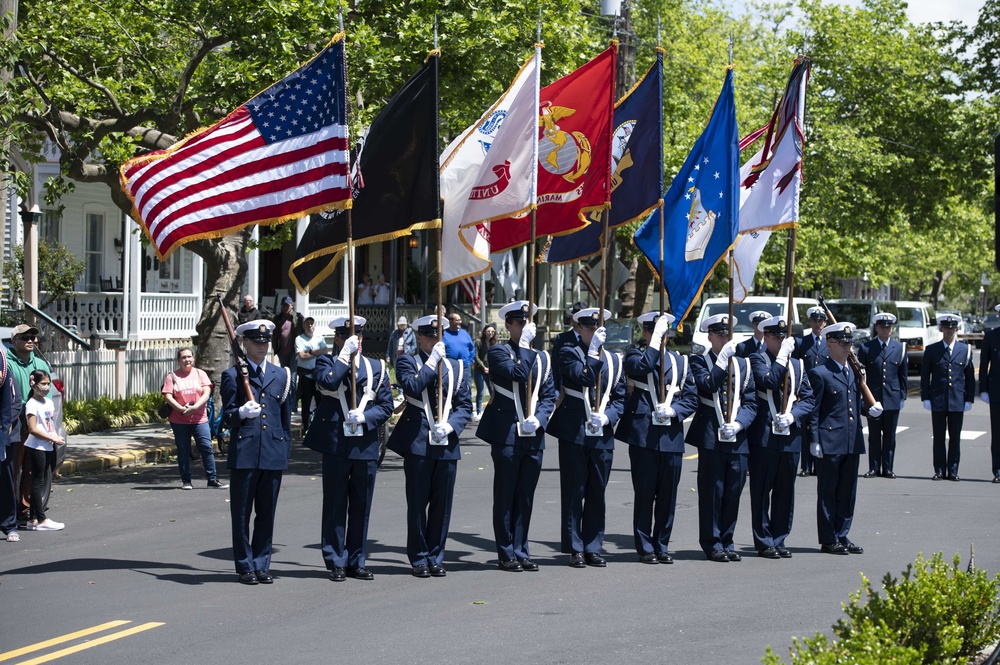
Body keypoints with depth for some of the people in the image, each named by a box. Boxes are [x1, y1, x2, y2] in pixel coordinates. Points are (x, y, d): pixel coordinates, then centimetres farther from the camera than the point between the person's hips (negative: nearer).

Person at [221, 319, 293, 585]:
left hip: (273, 454, 3)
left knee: (267, 513, 7)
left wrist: (285, 450, 13)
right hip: (244, 453, -3)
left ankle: (262, 564, 15)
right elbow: (226, 417, 0)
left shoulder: (281, 375, 13)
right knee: (241, 514, 2)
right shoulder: (233, 375, 2)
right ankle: (245, 566, 10)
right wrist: (241, 413, -21)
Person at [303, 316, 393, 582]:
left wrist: (365, 416, -11)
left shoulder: (376, 368, 11)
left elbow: (386, 407, 6)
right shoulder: (327, 362, 4)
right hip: (336, 445, -3)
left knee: (361, 507, 8)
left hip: (366, 446, 3)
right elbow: (328, 382, -20)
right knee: (335, 505, 2)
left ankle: (356, 562, 17)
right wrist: (345, 355, -16)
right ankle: (336, 562, 9)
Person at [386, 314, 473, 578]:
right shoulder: (408, 363, 3)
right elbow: (412, 387, -17)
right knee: (417, 504, 2)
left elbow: (465, 407, 10)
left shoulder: (457, 368, 13)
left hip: (447, 445, 3)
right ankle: (419, 559, 10)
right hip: (418, 443, -3)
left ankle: (436, 558, 15)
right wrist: (432, 361, -13)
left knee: (442, 505, 6)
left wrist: (450, 425, -8)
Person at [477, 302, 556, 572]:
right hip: (506, 435, -5)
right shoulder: (497, 352, -2)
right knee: (505, 496, 1)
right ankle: (506, 554, 7)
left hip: (534, 437, 5)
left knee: (526, 497, 9)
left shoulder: (542, 358, 15)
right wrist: (524, 344, -13)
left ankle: (521, 551, 15)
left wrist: (539, 419, -6)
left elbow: (549, 395, 11)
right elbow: (518, 373, -19)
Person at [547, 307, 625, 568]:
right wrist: (594, 350, -19)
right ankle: (575, 549, 6)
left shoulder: (614, 360, 14)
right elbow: (583, 378, -17)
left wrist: (607, 416, -5)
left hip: (603, 436, 4)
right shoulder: (569, 353, 1)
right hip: (574, 434, -4)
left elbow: (620, 397, 12)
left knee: (597, 494, 7)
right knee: (574, 492, 0)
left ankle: (593, 548, 14)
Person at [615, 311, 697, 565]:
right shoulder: (635, 355, 5)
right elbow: (642, 367, -20)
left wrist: (673, 410, -6)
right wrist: (656, 339, -16)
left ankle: (662, 546, 16)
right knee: (645, 493, 0)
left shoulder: (680, 361, 15)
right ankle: (645, 548, 7)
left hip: (672, 436, 3)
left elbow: (691, 399, 12)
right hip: (643, 435, -3)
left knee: (668, 495, 6)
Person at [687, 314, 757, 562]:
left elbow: (750, 402, 10)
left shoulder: (743, 364, 14)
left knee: (733, 493, 6)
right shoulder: (699, 361, 3)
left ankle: (726, 542, 16)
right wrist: (723, 360, -18)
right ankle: (712, 544, 6)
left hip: (737, 438, 4)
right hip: (711, 437, -4)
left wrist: (738, 423, -7)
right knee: (711, 492, -1)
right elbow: (706, 386, -16)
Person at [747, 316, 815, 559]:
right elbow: (768, 382, -20)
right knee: (761, 491, 0)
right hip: (764, 436, -5)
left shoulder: (797, 365, 15)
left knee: (785, 492, 9)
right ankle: (764, 542, 6)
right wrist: (782, 356, -16)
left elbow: (809, 399, 10)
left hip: (791, 436, 5)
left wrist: (792, 416, -6)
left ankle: (779, 540, 17)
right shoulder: (757, 360, -1)